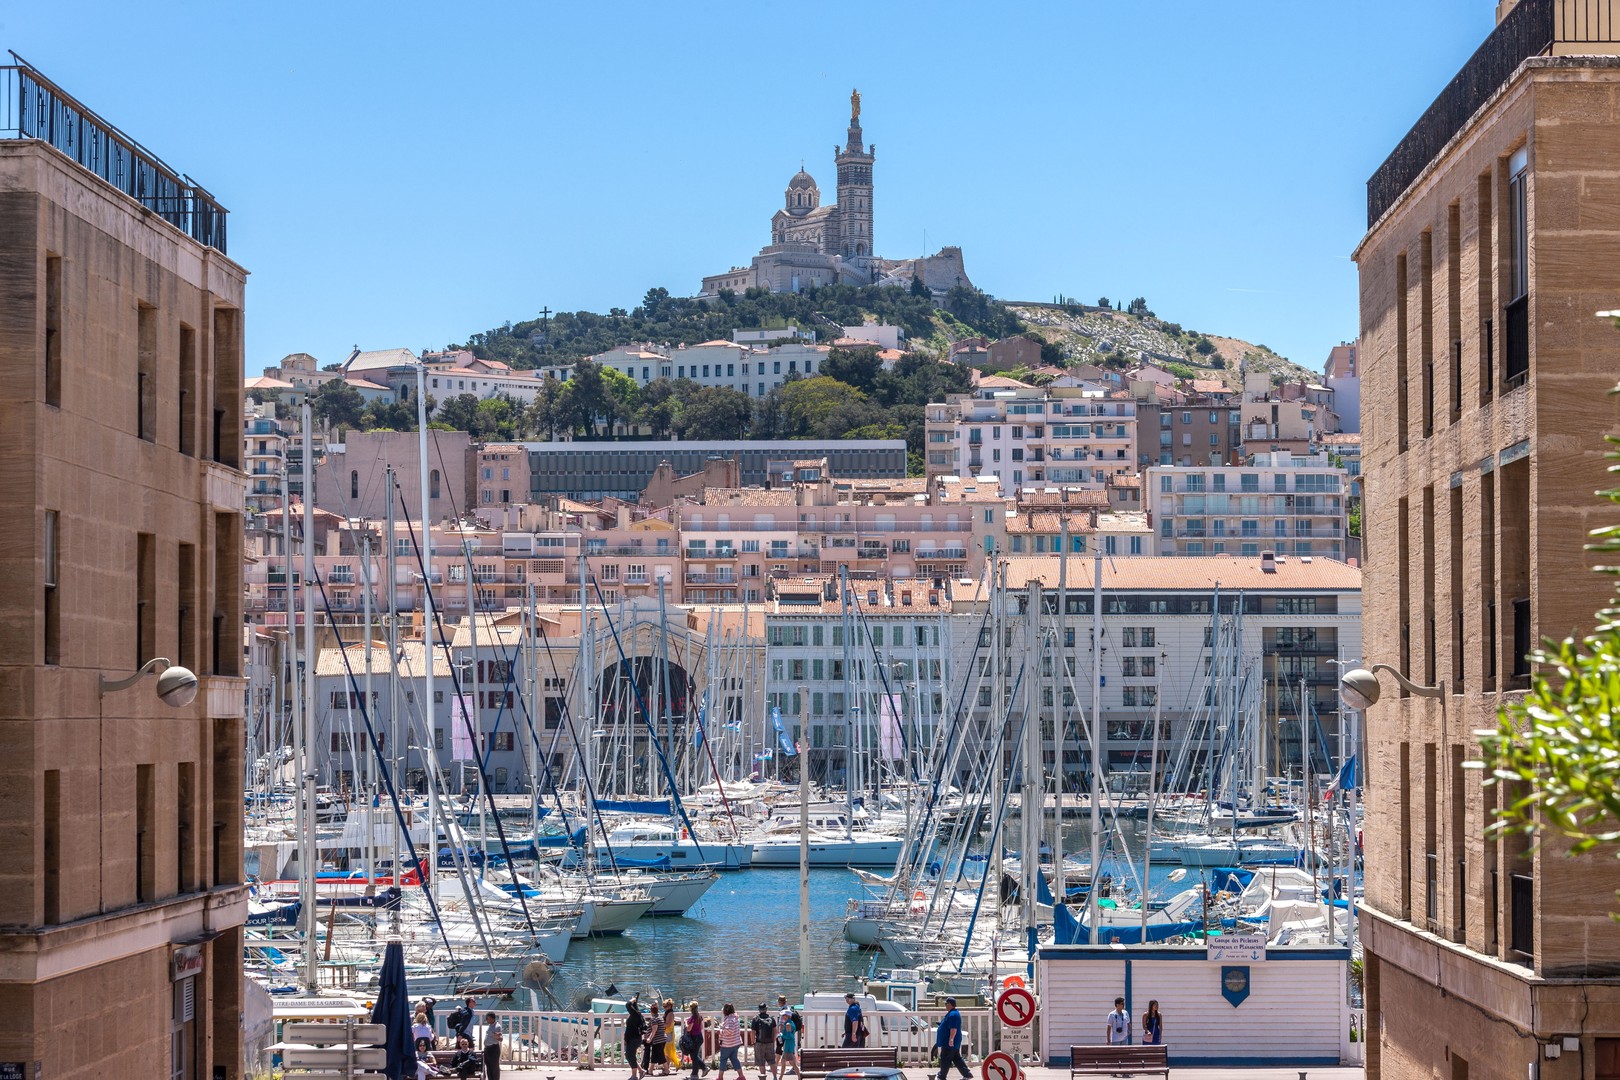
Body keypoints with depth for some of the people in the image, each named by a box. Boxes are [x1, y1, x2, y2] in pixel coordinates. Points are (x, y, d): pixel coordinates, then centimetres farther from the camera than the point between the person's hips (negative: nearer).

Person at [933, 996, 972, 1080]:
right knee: (957, 1059, 13)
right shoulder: (952, 1013, 14)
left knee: (945, 1060, -2)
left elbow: (953, 1028, -28)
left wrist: (951, 1039, -30)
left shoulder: (953, 1015, -20)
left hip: (949, 1043, -11)